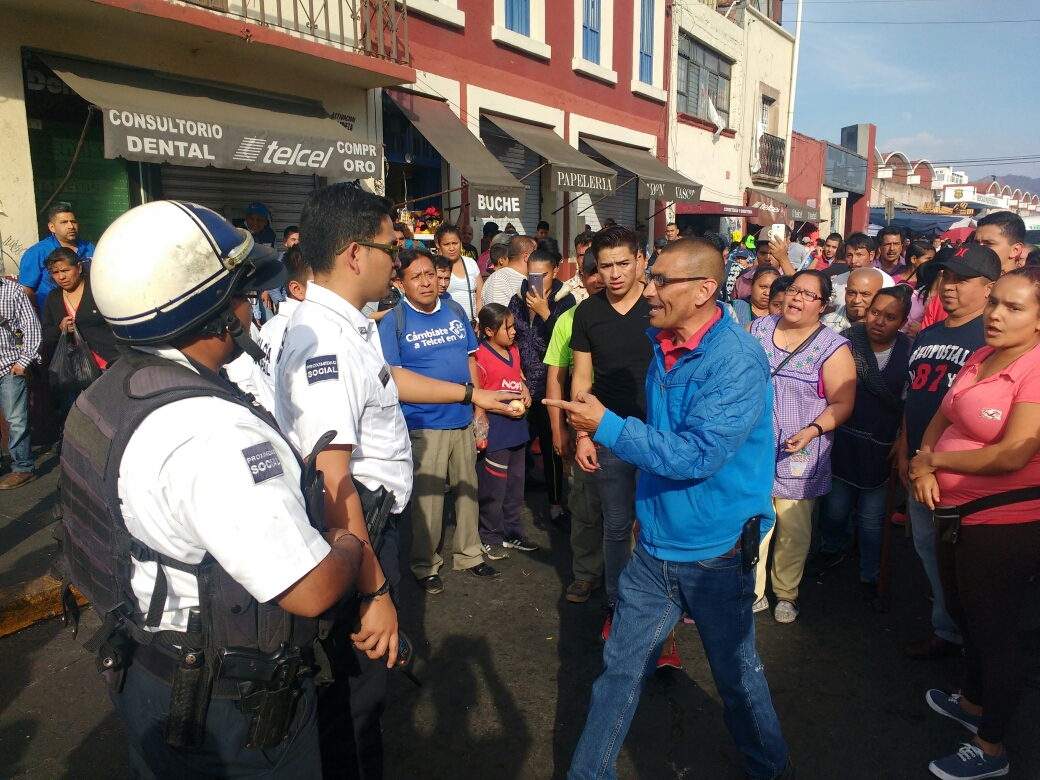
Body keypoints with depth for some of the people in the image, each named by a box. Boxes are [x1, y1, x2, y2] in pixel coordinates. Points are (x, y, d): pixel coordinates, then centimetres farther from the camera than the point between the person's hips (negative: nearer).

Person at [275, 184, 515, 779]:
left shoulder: (351, 322, 5)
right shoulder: (323, 341, -29)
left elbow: (384, 377, 25)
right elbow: (332, 485, -33)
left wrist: (470, 394, 33)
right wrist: (374, 591, -29)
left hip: (375, 516, 11)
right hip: (351, 529, -11)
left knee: (374, 665, 30)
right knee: (357, 691, 10)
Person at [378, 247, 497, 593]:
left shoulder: (454, 310, 6)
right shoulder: (394, 320, -6)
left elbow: (470, 359, 12)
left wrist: (479, 407, 9)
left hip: (463, 420, 5)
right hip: (424, 425, -4)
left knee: (468, 490, 15)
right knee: (427, 497, 4)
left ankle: (469, 554, 34)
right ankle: (425, 565, 24)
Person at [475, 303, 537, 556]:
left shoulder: (514, 351, 8)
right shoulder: (481, 358, -16)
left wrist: (525, 394, 3)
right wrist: (505, 409, -19)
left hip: (516, 428, 8)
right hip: (495, 431, -8)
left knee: (515, 485, 17)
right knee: (494, 488, 3)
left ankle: (513, 532, 32)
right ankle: (491, 538, 20)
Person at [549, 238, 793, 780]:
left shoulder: (738, 363, -22)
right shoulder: (665, 347, 2)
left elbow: (696, 455, -28)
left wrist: (607, 426, -25)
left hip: (715, 553, -6)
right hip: (655, 544, 6)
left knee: (736, 674, 17)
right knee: (620, 668, 13)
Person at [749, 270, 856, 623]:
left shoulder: (833, 347, -6)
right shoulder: (758, 329, 5)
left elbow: (842, 403, -7)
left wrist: (813, 430, -22)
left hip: (798, 455, -2)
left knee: (793, 531, 9)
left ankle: (786, 594, 31)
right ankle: (752, 593, 25)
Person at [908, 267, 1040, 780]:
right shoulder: (981, 357, 4)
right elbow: (941, 419, 11)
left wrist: (932, 459, -15)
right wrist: (923, 468, -8)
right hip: (955, 511, 8)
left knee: (994, 632, 8)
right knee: (964, 616, 25)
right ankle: (973, 703, 49)